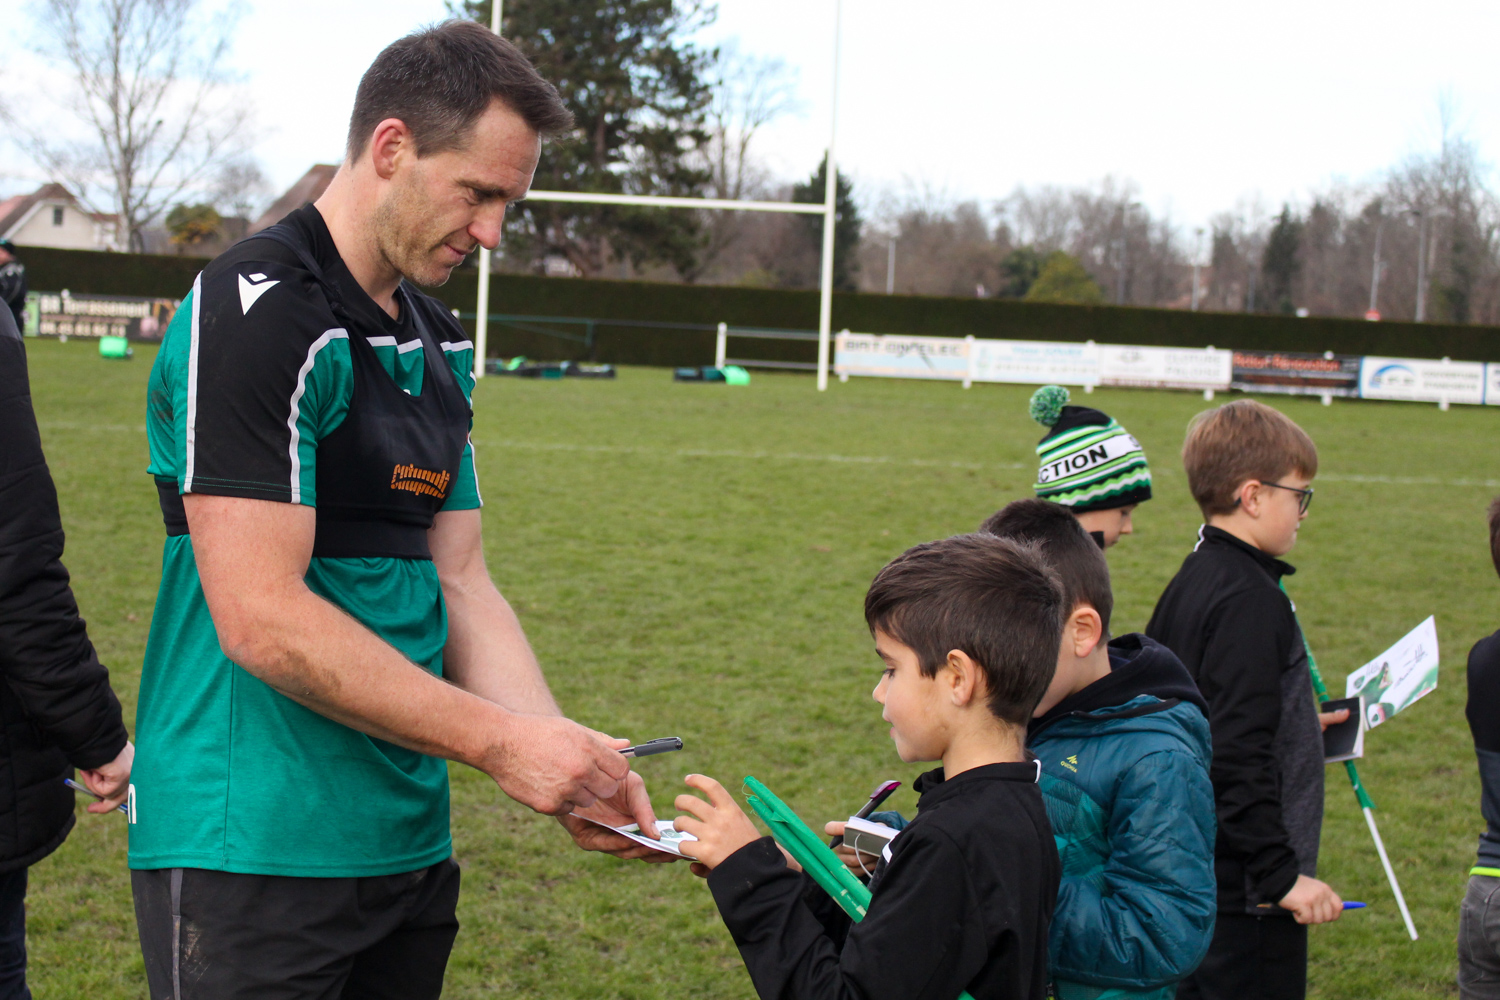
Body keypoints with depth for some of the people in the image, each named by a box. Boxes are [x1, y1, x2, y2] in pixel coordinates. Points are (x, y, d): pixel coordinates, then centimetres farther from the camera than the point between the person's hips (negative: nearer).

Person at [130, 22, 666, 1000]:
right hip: (253, 850, -8)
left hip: (410, 840, 8)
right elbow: (261, 620, -21)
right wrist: (498, 740, -17)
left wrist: (564, 756, -3)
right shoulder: (261, 311, -15)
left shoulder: (439, 347, 13)